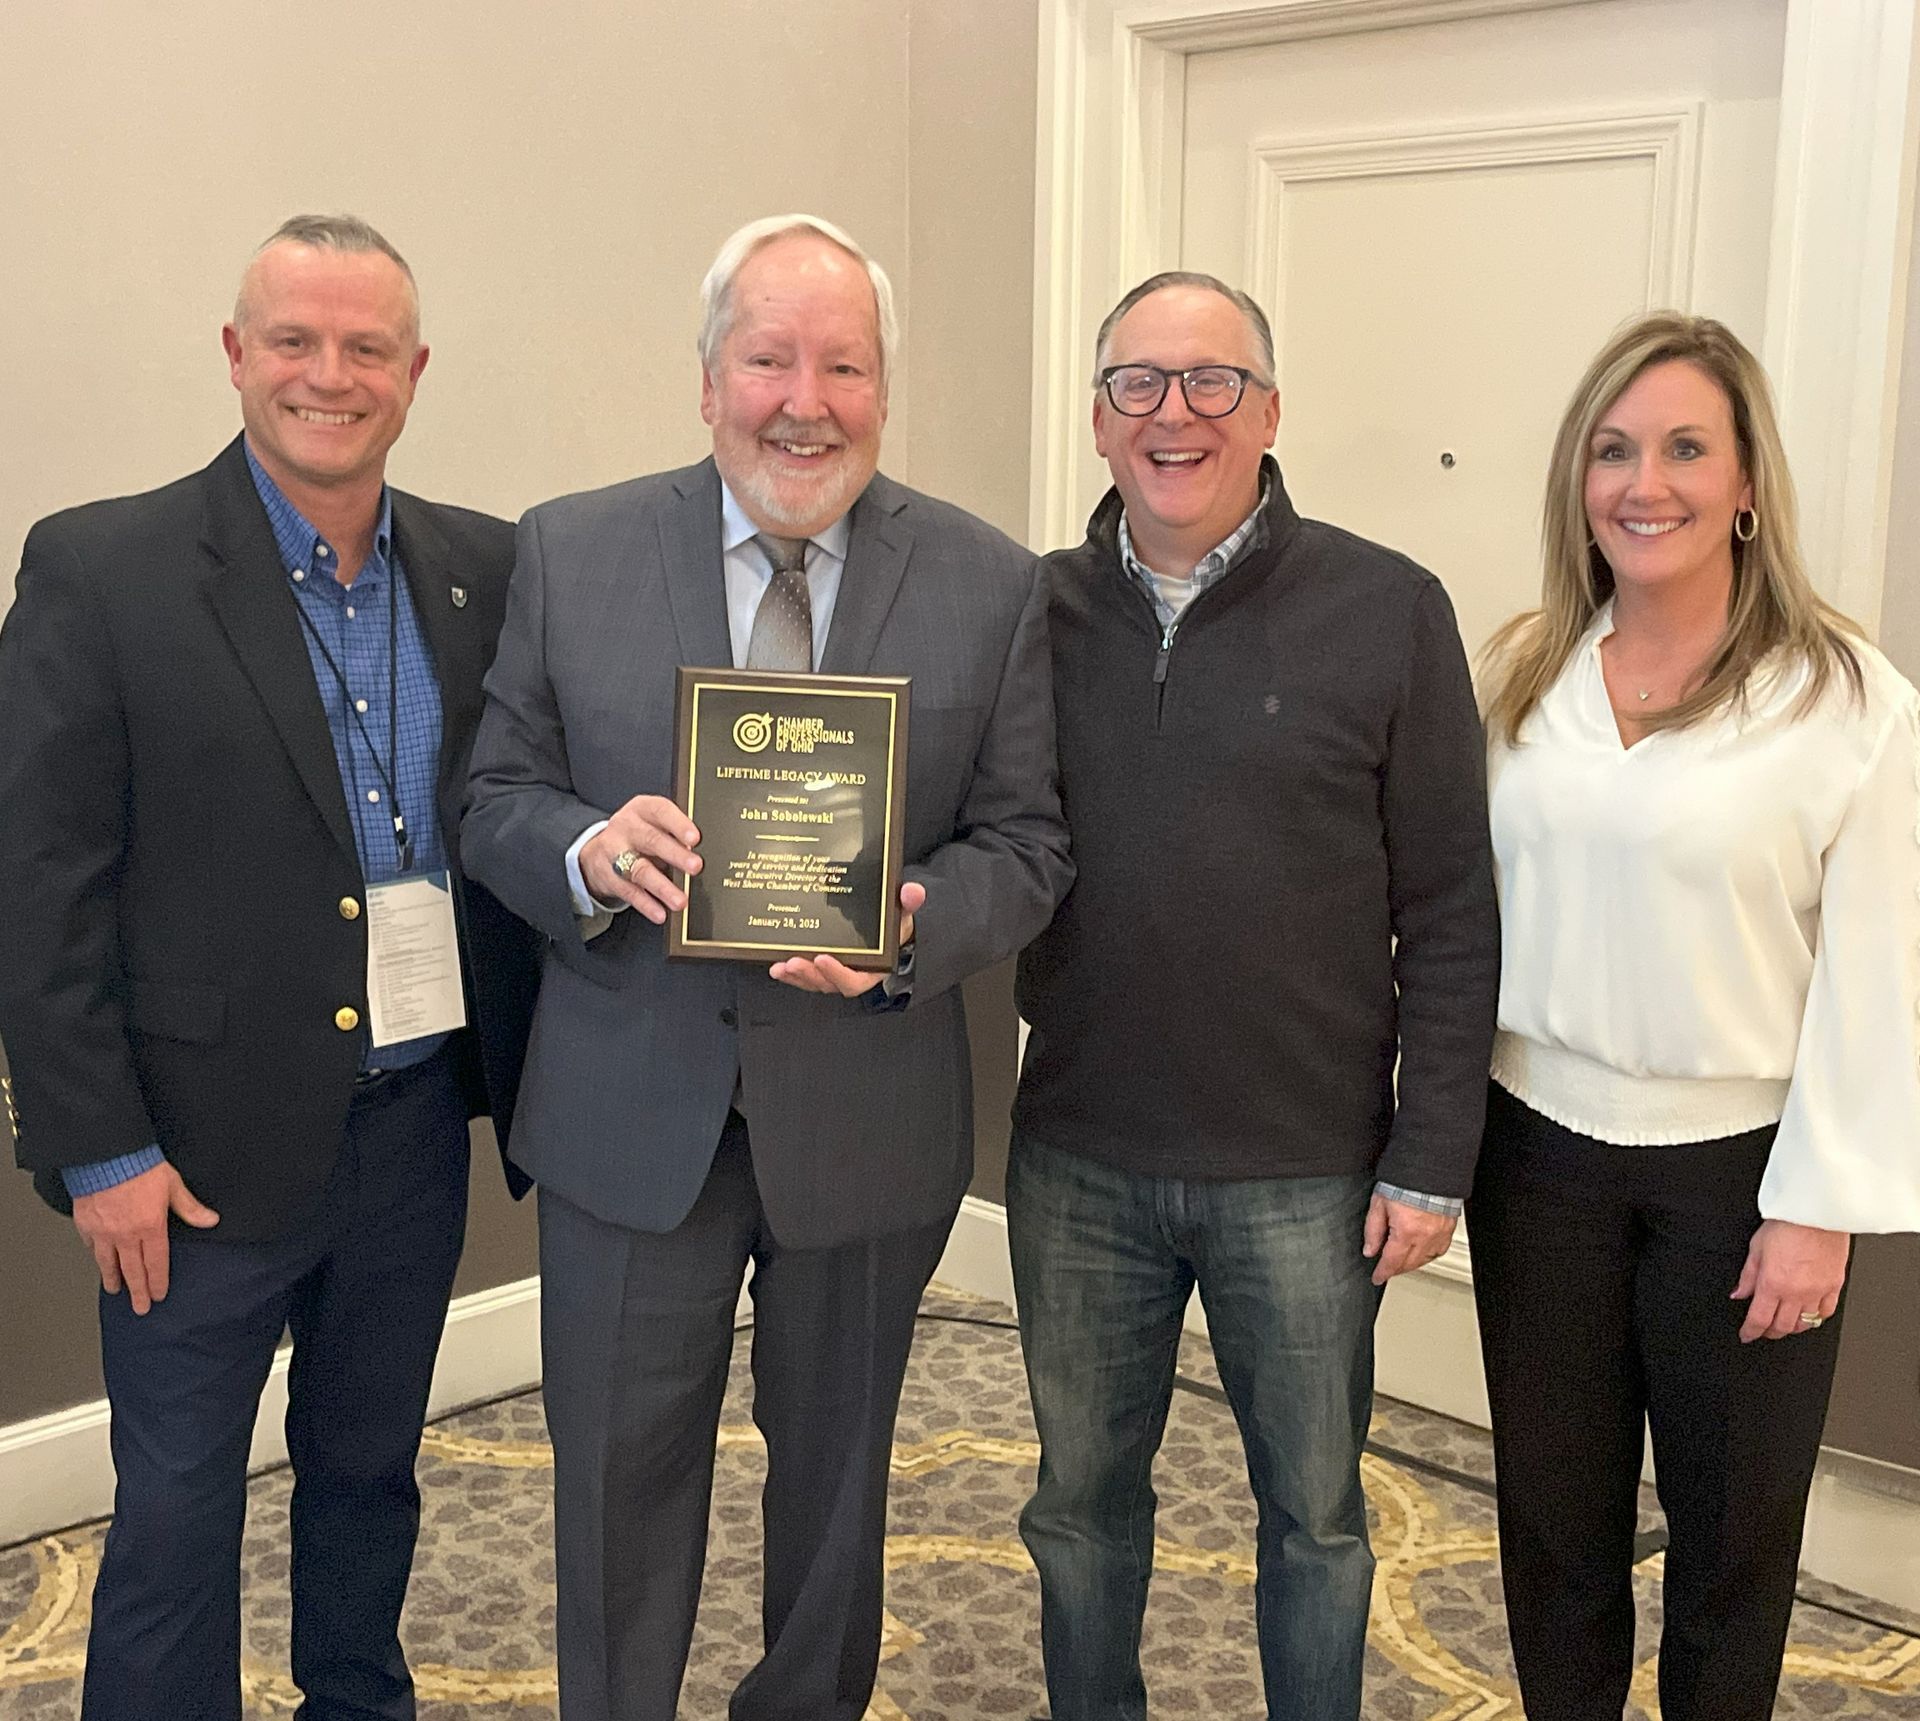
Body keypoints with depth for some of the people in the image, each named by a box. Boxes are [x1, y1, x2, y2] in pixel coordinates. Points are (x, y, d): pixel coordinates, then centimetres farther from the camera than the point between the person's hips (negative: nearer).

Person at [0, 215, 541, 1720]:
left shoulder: (486, 570, 3)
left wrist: (524, 1071, -1)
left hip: (419, 1125, 4)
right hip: (206, 1145, -4)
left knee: (371, 1471, 22)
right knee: (176, 1509, 9)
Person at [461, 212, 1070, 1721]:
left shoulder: (993, 586, -3)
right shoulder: (572, 552, -2)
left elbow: (1027, 844, -2)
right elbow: (496, 799, 1)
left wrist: (914, 930, -22)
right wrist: (589, 853, -21)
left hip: (869, 1116, 1)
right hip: (630, 1112, 0)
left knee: (838, 1472, 20)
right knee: (618, 1482, 12)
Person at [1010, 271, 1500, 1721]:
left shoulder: (1387, 612, -6)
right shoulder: (1034, 613, 2)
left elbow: (1449, 912, -5)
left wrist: (1432, 1159, -7)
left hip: (1304, 1172, -2)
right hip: (1077, 1163, 3)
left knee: (1316, 1513, 15)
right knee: (1083, 1496, 19)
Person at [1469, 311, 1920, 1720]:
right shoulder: (1523, 675, 2)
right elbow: (1466, 910, 6)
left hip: (1736, 1165, -3)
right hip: (1539, 1146, 3)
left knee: (1735, 1535, 14)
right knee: (1554, 1518, 16)